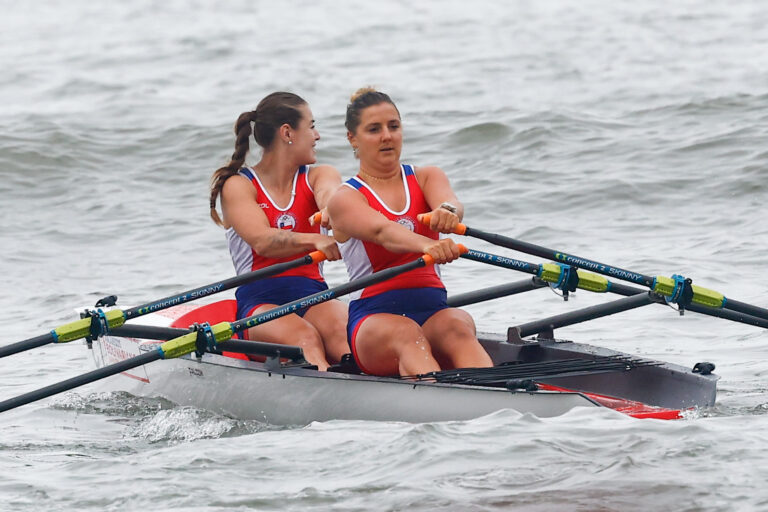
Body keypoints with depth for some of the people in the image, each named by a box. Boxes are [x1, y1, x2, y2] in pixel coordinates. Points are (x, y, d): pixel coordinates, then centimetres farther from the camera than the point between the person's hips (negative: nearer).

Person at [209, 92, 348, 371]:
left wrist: (333, 211, -37)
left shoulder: (318, 177, 16)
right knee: (305, 339, -36)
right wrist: (315, 240, -33)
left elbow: (332, 199, -11)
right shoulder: (238, 186, 4)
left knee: (342, 332, -33)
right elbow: (262, 241, -15)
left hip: (313, 296, 3)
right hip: (259, 302, -3)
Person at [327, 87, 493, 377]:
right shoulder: (345, 200, 2)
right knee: (407, 334, -37)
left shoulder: (427, 178, 15)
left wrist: (447, 211, -37)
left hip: (433, 310, 3)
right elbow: (383, 232, -21)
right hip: (373, 318, -3)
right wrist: (426, 246, -43)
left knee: (457, 327, -32)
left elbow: (449, 201, -10)